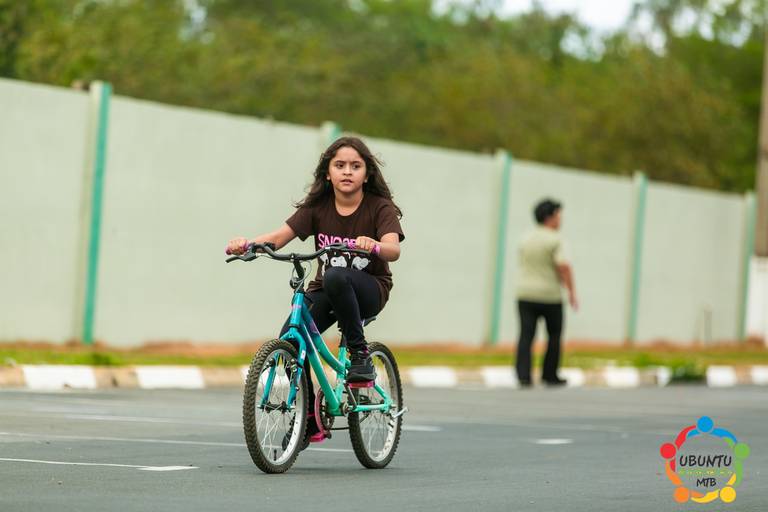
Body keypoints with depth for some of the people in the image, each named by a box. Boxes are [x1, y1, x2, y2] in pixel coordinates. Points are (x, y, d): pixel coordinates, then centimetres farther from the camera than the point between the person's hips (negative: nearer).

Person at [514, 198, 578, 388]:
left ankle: (523, 375, -18)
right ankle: (549, 375, 18)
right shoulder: (555, 240, -10)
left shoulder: (526, 239, 8)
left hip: (525, 294, 4)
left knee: (526, 336, -4)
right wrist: (572, 293, -14)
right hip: (550, 294, -4)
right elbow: (564, 267, -20)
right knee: (554, 335, 14)